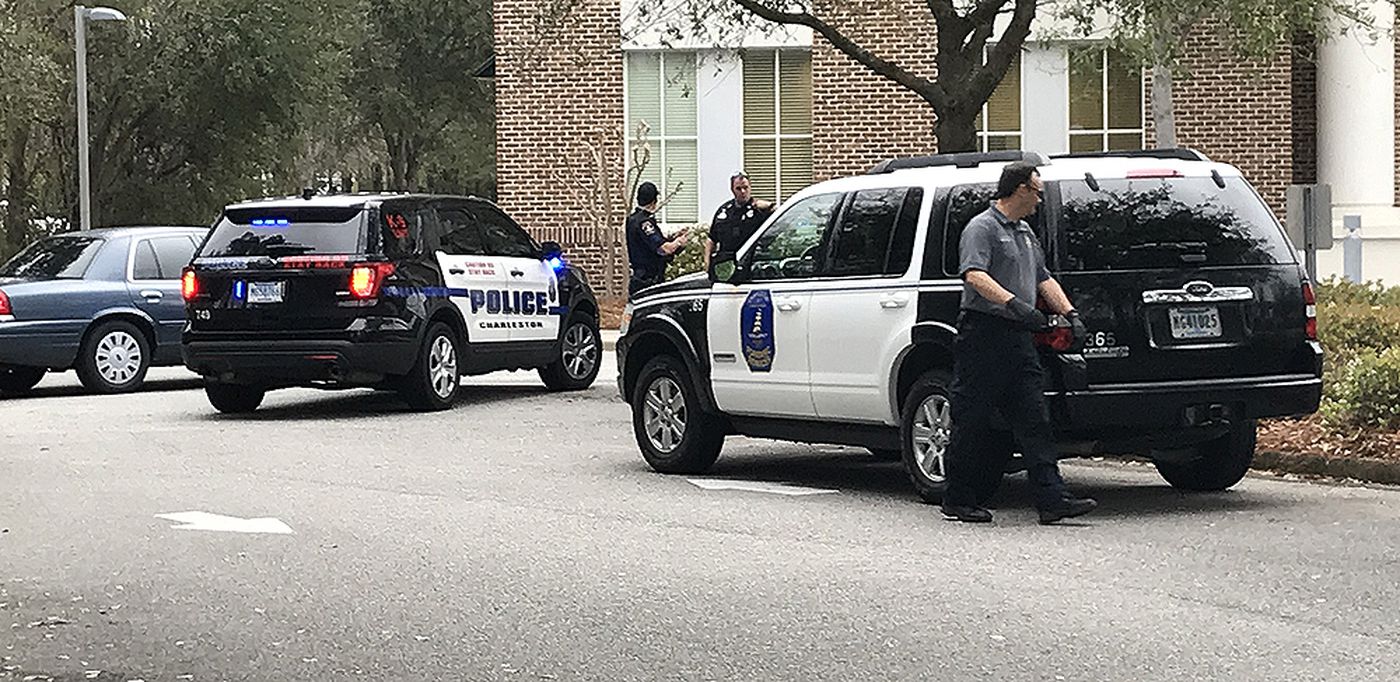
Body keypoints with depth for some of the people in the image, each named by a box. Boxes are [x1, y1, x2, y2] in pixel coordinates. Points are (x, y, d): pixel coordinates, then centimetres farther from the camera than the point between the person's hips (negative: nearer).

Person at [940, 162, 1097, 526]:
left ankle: (1052, 498, -4)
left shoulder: (1024, 231, 21)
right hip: (984, 335, -8)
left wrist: (1070, 313, 16)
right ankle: (958, 499, 9)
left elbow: (1043, 279, 28)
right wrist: (1014, 303, -34)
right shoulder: (982, 228, -8)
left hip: (1019, 338, 8)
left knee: (1034, 420, 0)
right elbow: (975, 276, -23)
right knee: (973, 420, 0)